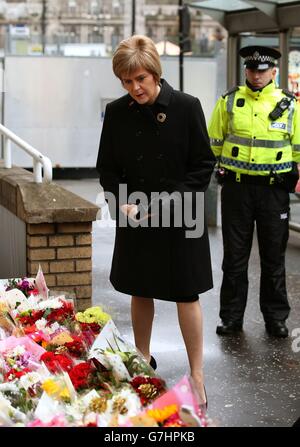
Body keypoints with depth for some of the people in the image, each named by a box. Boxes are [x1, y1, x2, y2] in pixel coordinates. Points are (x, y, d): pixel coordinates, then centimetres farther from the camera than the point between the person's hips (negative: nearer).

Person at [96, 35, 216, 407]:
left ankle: (197, 375, 11)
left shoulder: (186, 107, -10)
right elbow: (107, 168, 5)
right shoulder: (116, 112, -2)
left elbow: (204, 165, -6)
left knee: (186, 295, 2)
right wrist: (123, 203, -12)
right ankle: (143, 361, 32)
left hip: (180, 218, -3)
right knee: (140, 292, 14)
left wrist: (170, 202, -15)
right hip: (135, 218, 3)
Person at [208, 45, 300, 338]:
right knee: (234, 256, 7)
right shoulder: (229, 102, 3)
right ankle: (231, 317, 17)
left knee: (273, 256, 8)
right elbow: (213, 143, 11)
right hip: (236, 187, 0)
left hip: (274, 189, 0)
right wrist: (208, 171, 9)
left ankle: (276, 317, 20)